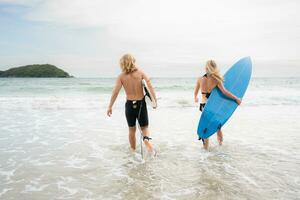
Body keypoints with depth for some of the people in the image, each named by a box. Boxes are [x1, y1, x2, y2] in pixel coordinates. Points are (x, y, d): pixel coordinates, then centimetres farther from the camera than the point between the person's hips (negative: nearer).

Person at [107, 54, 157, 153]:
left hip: (129, 105, 0)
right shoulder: (140, 73, -4)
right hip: (141, 104, 0)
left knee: (132, 130, 19)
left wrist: (110, 107, -7)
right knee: (144, 128, 15)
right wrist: (154, 100, -13)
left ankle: (133, 151, 29)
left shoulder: (121, 76, -6)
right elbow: (150, 86, -15)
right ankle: (146, 139, -18)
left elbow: (115, 92, -13)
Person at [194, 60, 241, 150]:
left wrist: (195, 98, 26)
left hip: (204, 105, 0)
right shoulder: (216, 80, -14)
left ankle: (206, 147, 18)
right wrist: (236, 99, -10)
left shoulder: (200, 79, -9)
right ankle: (220, 143, 37)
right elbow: (225, 92, -19)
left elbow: (195, 92, 4)